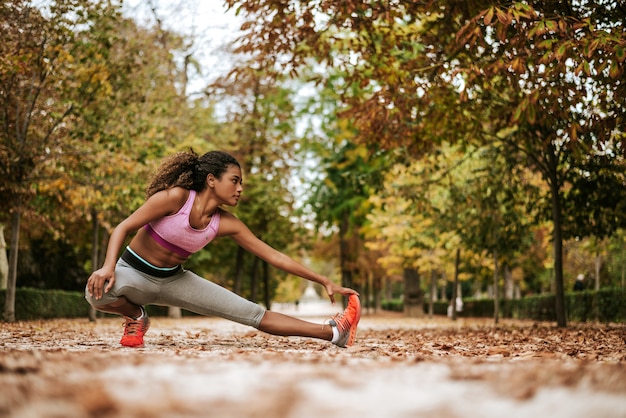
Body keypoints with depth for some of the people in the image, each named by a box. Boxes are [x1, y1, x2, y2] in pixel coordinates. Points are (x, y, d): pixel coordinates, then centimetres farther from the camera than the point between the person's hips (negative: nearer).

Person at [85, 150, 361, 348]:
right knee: (97, 291, -39)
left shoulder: (226, 224, -9)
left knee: (254, 315, -6)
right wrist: (108, 266, -38)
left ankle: (333, 332, -5)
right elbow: (123, 228, -20)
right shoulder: (176, 197, -24)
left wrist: (325, 282, -6)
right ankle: (136, 318, -7)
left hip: (174, 280, 3)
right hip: (134, 272, -3)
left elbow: (274, 256, -6)